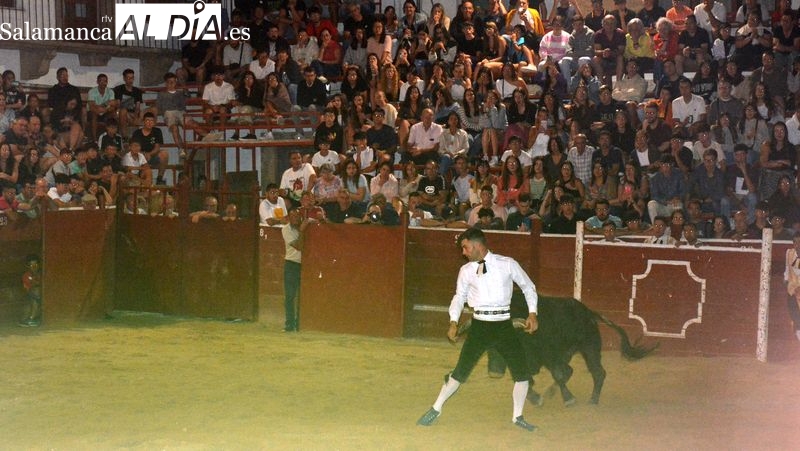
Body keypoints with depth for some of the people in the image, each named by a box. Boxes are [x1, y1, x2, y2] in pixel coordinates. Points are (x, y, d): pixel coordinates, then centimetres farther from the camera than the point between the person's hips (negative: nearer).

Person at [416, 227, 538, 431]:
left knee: (522, 372, 0)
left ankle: (518, 417, 18)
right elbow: (459, 297, 16)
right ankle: (436, 409, 13)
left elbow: (528, 287, 9)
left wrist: (532, 313, 1)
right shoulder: (466, 271, 3)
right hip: (479, 325, 0)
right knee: (461, 370, -2)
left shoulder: (507, 265, -3)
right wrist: (453, 322, 3)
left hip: (504, 325, 0)